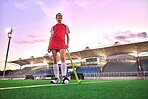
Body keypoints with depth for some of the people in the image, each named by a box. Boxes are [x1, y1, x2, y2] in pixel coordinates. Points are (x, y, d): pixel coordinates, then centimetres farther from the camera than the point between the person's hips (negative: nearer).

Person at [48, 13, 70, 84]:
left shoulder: (65, 26, 22)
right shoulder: (53, 27, 23)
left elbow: (67, 36, 17)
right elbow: (51, 37, 19)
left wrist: (67, 44, 0)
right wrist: (49, 46, 8)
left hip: (62, 43, -1)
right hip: (53, 43, 2)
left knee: (63, 58, -22)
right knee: (55, 60, -3)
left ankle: (64, 76, -28)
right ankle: (57, 78, -1)